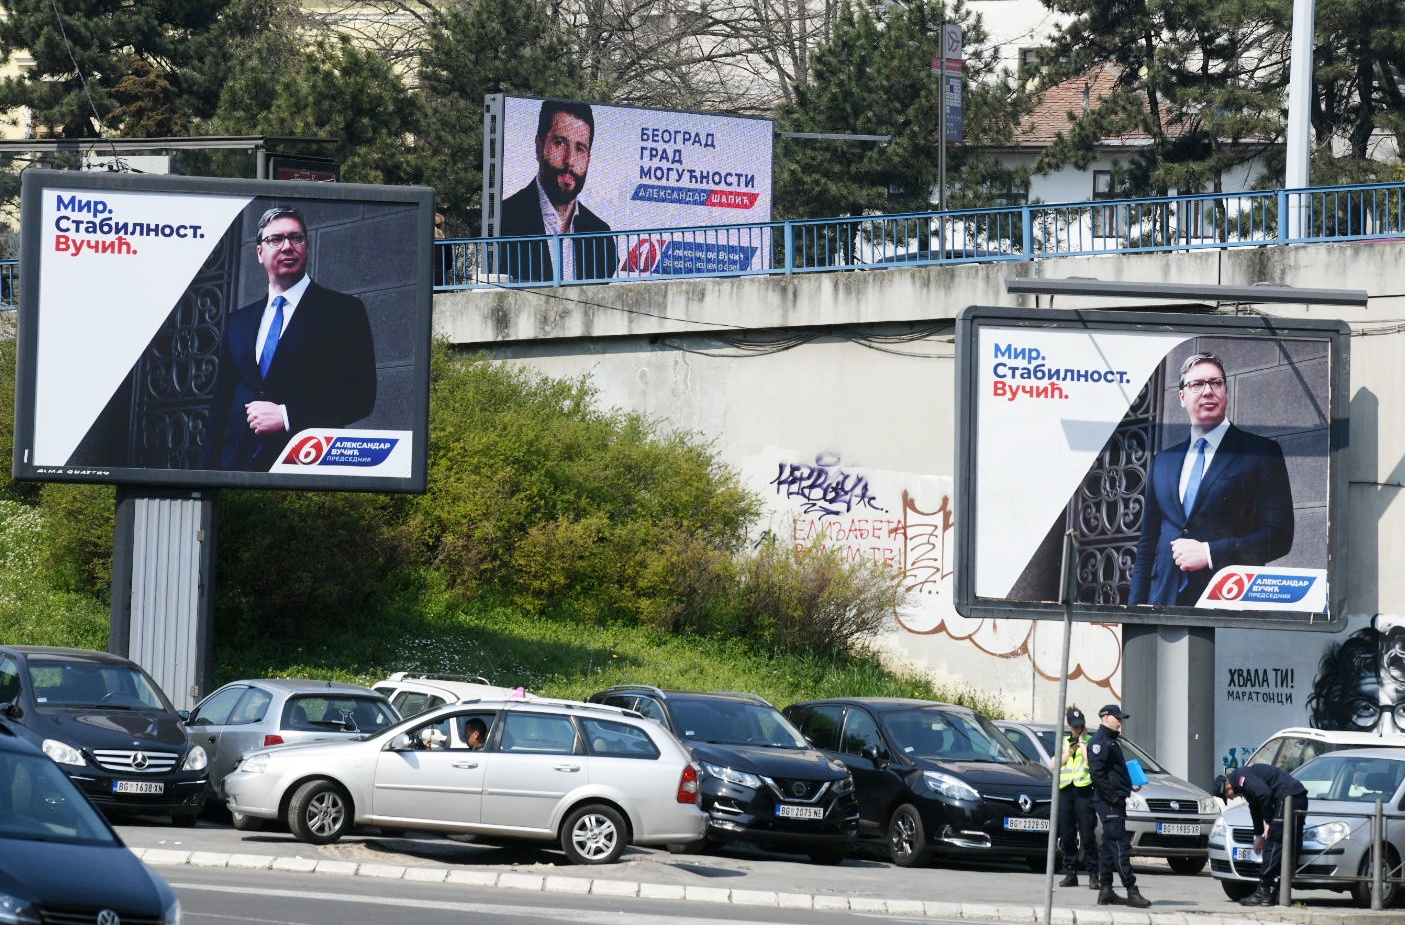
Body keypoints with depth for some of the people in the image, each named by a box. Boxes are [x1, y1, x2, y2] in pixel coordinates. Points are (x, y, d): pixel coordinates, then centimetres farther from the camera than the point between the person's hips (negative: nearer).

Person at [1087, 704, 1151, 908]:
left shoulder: (1111, 741, 22)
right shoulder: (1099, 741, -11)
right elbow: (1097, 773, -20)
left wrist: (1130, 786, 18)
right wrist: (1112, 796, -20)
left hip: (1116, 801, 11)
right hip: (1109, 803, -11)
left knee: (1108, 846, 11)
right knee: (1120, 845, -12)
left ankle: (1105, 891, 14)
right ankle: (1131, 891, -16)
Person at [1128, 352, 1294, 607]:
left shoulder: (1261, 453, 3)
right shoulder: (1163, 461, 19)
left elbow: (1279, 536, -4)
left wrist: (1209, 553, -13)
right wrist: (1135, 611, 9)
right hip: (1165, 602, 4)